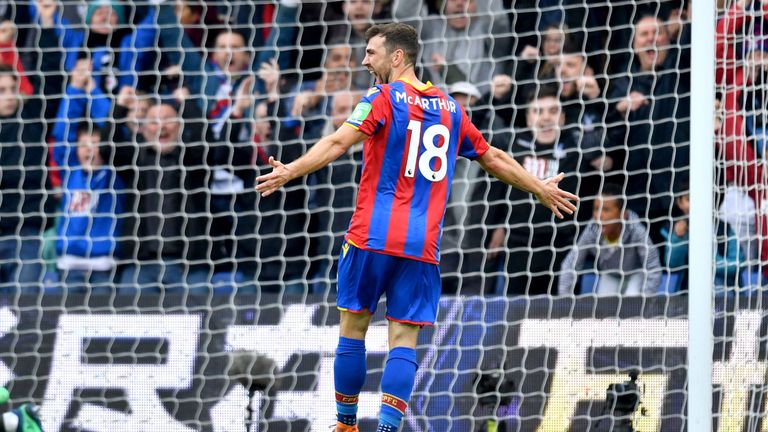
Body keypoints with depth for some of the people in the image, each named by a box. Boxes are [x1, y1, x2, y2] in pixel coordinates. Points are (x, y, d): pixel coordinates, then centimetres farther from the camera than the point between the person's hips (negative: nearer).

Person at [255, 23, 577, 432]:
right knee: (404, 340, 0)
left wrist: (289, 171, -24)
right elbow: (493, 158, 24)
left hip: (372, 236, -4)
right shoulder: (449, 107, 15)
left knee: (353, 326, 7)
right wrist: (540, 188, 37)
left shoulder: (383, 98, -2)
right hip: (423, 245, 4)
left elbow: (339, 142, -16)